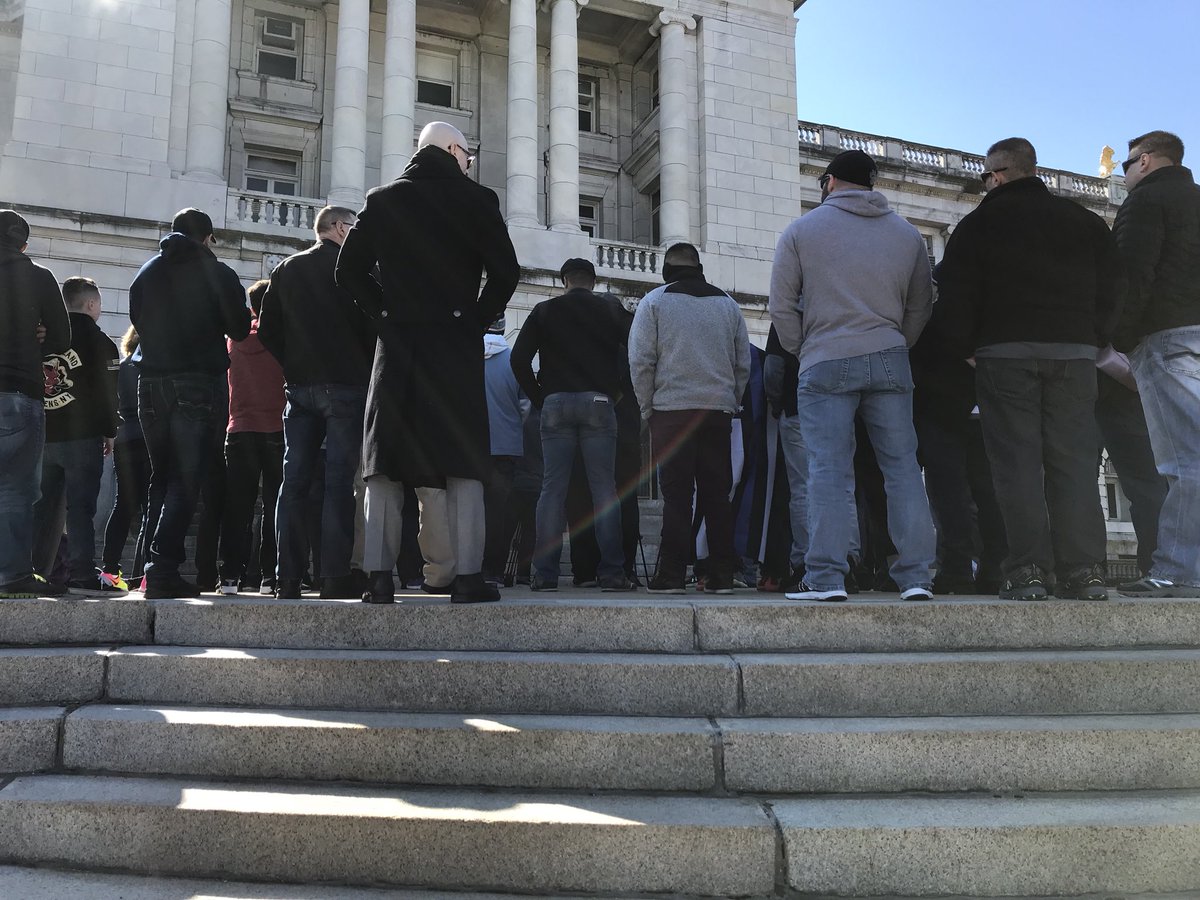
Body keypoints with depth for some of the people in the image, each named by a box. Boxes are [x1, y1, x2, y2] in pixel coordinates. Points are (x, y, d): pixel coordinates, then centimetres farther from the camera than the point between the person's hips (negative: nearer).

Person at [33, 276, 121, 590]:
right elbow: (108, 392, -6)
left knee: (44, 506, 11)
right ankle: (81, 572, -10)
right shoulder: (99, 341, -4)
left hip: (43, 435, 5)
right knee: (80, 505, -6)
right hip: (82, 435, -5)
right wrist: (109, 432, 2)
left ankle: (35, 571, 12)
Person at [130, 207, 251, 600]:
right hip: (200, 384, -4)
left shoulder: (146, 273, 12)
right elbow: (239, 329, 1)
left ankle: (156, 568, 10)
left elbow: (138, 322, 18)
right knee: (186, 480, -6)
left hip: (152, 384, 5)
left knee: (160, 478, 13)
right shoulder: (217, 273, 0)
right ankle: (163, 569, -15)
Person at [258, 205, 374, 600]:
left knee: (294, 481, 5)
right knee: (340, 481, -6)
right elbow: (369, 323, -6)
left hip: (299, 386, 5)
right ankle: (336, 578, -8)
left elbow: (267, 331, 13)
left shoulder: (285, 269, 15)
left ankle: (288, 577, 4)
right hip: (345, 385, -5)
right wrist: (369, 371, 7)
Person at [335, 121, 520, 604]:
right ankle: (467, 577, -4)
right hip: (456, 345, -2)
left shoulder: (382, 200, 11)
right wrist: (478, 320, 5)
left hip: (395, 344, 3)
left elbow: (349, 270, 8)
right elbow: (506, 271, -4)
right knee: (462, 461, -1)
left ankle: (380, 577, 2)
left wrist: (385, 314, 11)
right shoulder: (476, 199, 3)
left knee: (385, 463, 5)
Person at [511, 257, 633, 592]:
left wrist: (539, 398, 9)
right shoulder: (609, 310, 10)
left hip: (555, 404, 1)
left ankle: (545, 572, 0)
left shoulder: (545, 311, 8)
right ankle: (612, 571, -3)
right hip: (598, 402, 0)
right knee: (604, 488, 0)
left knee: (552, 488, 2)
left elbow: (519, 359, 2)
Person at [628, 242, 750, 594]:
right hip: (719, 411, 3)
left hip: (672, 410, -3)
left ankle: (671, 575, -3)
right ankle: (722, 575, 7)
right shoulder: (728, 304, 15)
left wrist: (648, 408, 4)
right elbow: (744, 364, 13)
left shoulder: (654, 301, 3)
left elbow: (640, 361, -4)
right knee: (717, 495, 6)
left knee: (676, 495, -2)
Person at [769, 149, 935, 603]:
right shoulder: (907, 234, 14)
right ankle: (916, 575, 5)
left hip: (825, 364, -2)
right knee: (902, 466, 5)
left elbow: (781, 304, 2)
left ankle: (826, 577, -4)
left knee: (828, 470, -2)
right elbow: (920, 306, 14)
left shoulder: (802, 229, 5)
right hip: (890, 361, 3)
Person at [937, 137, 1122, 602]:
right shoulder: (1085, 221, 16)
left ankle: (1028, 570, -9)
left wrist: (966, 347, 8)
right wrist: (1092, 339, 17)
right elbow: (1111, 287, 13)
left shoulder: (979, 223, 4)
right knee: (1073, 460, 3)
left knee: (1017, 461, -4)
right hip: (1074, 352, 4)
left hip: (1006, 351, -3)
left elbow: (956, 295, -2)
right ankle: (1084, 571, 0)